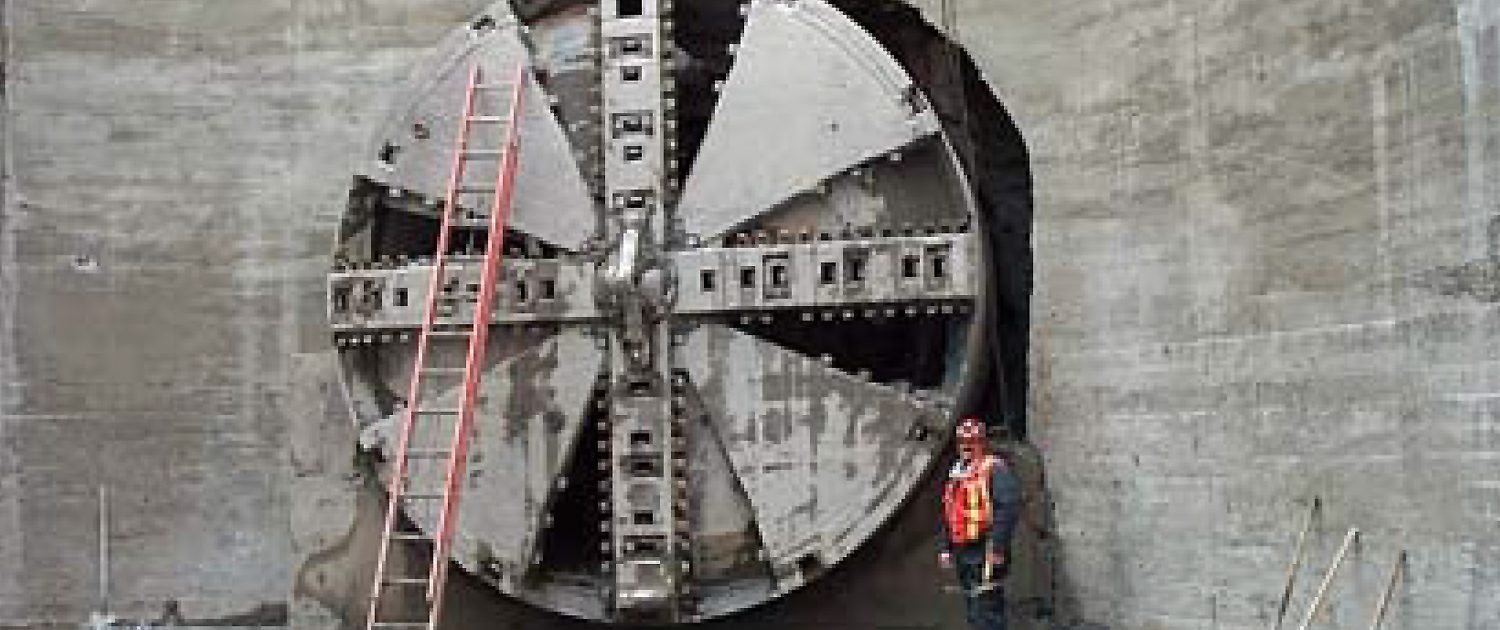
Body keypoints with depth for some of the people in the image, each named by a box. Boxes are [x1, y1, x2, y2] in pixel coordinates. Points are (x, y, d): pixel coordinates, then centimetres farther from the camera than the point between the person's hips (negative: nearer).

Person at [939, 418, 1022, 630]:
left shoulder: (995, 469, -8)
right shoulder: (956, 472, 18)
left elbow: (1008, 508, -18)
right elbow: (948, 515, 25)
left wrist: (997, 548, -23)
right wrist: (946, 548, 19)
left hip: (986, 552, -9)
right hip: (962, 553, 9)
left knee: (986, 610, -13)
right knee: (974, 612, 14)